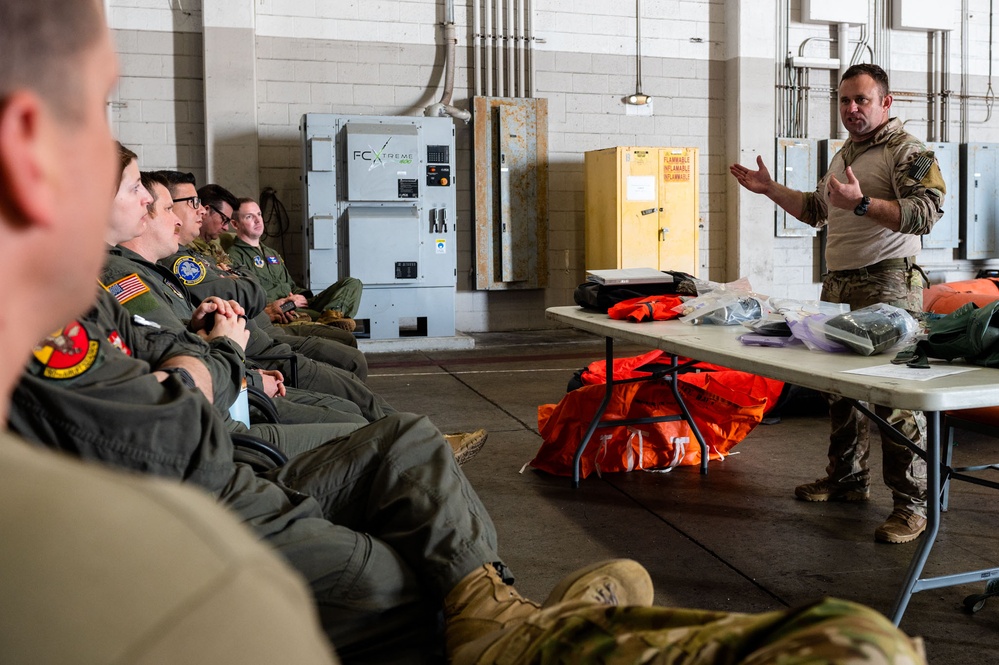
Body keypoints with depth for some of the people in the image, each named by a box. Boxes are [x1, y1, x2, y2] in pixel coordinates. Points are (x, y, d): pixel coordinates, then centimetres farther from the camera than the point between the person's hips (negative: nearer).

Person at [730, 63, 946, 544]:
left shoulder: (908, 151, -7)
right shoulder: (844, 155, 20)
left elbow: (926, 213, -20)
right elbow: (818, 209, 34)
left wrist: (862, 203, -28)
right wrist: (769, 188, 29)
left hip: (887, 287, -9)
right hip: (837, 286, 9)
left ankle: (912, 504, -4)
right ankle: (847, 480, 30)